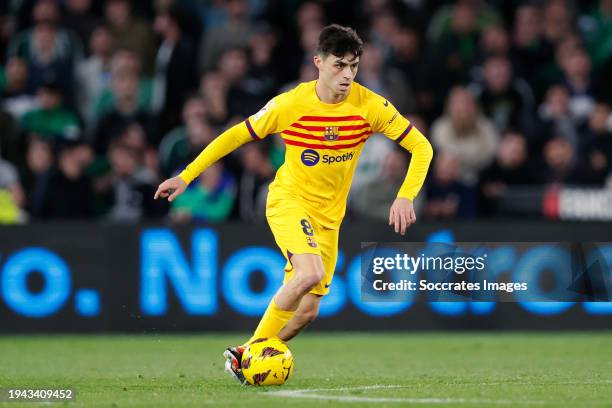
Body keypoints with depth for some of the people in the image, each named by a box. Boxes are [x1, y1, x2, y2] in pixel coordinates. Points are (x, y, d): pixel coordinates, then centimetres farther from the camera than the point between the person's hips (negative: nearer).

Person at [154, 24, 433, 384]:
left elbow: (421, 147, -6)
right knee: (311, 272, -31)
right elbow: (236, 136, -4)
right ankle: (251, 351, -18)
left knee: (306, 311, 1)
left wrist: (406, 197, -20)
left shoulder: (371, 106, -11)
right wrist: (186, 177, -6)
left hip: (329, 217, 4)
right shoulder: (291, 104, -15)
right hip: (288, 201, -4)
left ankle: (247, 356, 22)